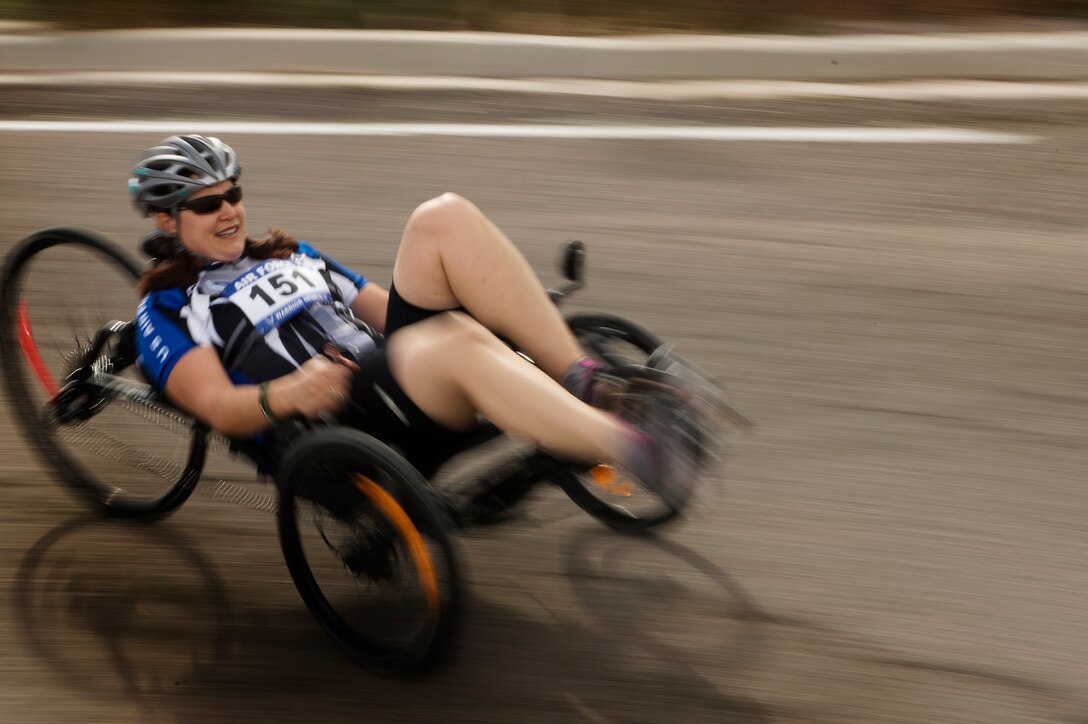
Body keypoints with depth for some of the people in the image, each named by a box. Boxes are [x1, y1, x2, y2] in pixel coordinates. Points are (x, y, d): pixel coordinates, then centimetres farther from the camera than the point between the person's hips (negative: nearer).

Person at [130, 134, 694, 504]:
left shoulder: (289, 254, 32)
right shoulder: (165, 312, 12)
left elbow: (386, 311, 27)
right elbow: (219, 407, -5)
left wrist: (493, 305, 11)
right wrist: (285, 396, -28)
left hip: (391, 374, 7)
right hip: (334, 425, -6)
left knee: (445, 217, -15)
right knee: (456, 342, -38)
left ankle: (583, 380, -22)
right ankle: (621, 443, -48)